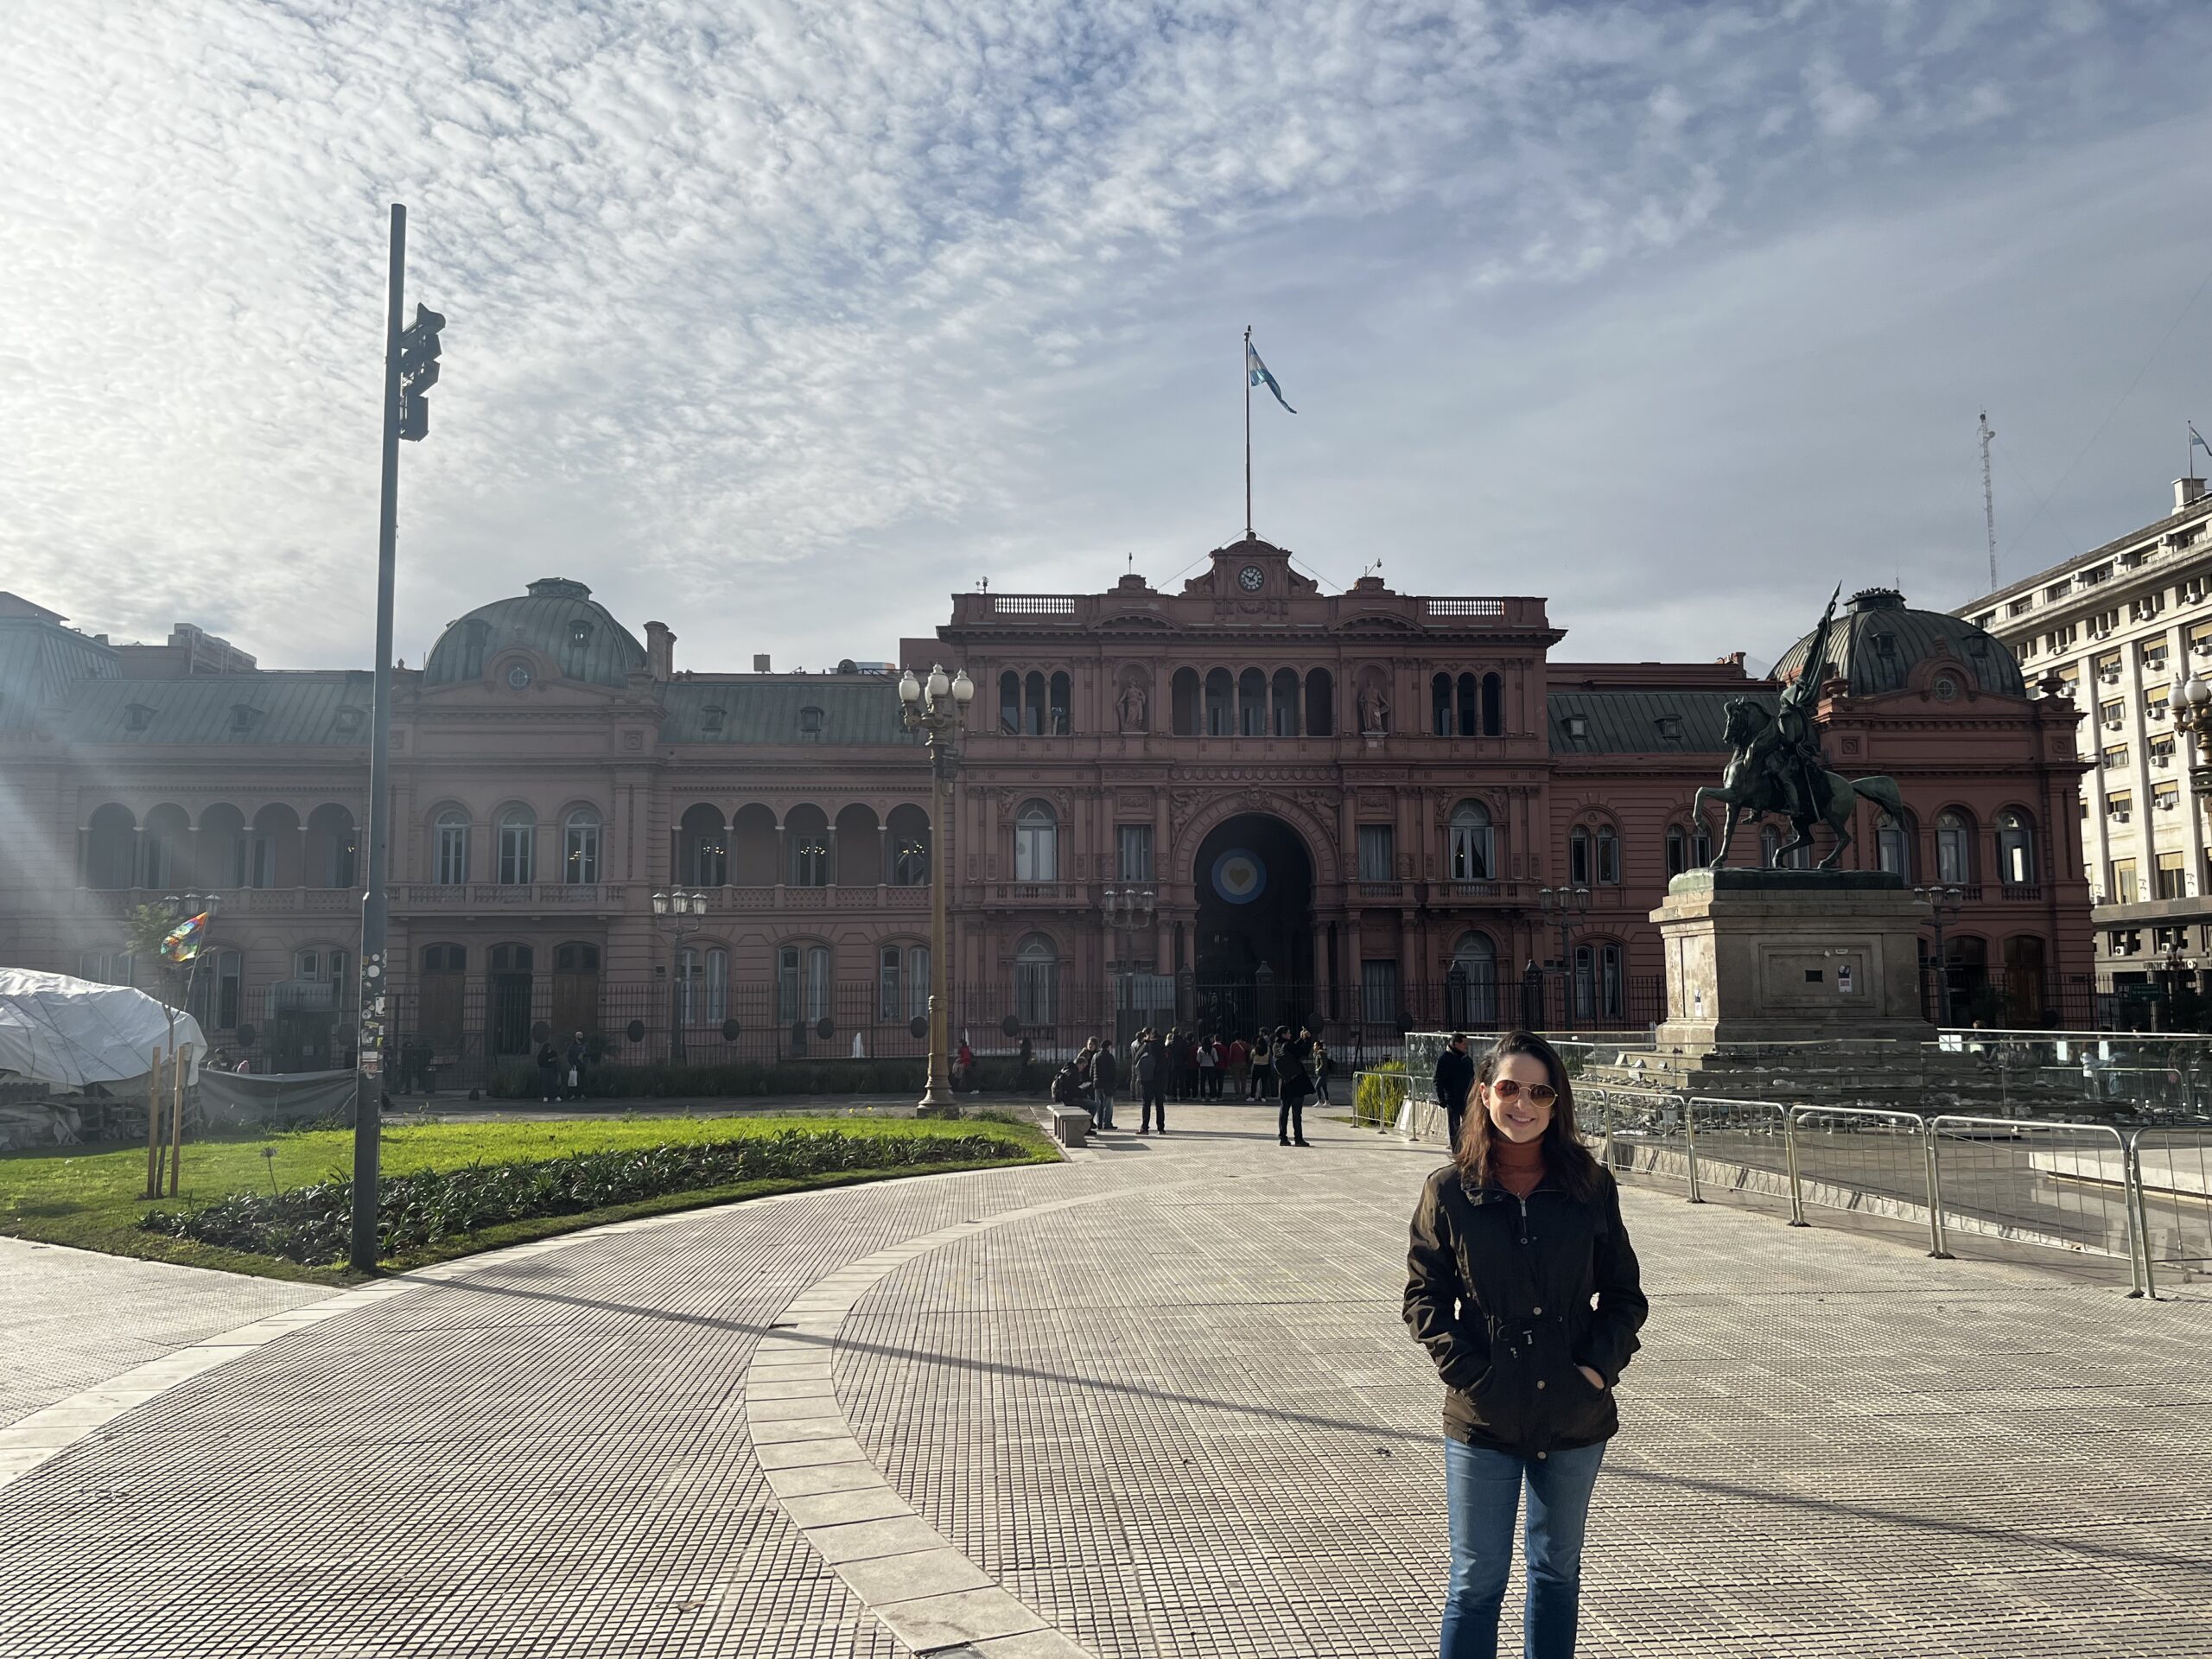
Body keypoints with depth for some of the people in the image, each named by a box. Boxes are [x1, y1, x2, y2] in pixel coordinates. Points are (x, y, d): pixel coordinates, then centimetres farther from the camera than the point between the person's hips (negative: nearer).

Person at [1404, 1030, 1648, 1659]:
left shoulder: (1592, 1186, -1)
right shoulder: (1449, 1191, -6)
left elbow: (1625, 1293, 6)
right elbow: (1423, 1296, -2)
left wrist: (1601, 1364, -7)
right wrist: (1467, 1371, -12)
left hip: (1575, 1415, 2)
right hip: (1484, 1419, -2)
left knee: (1558, 1571, 19)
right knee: (1476, 1581, 5)